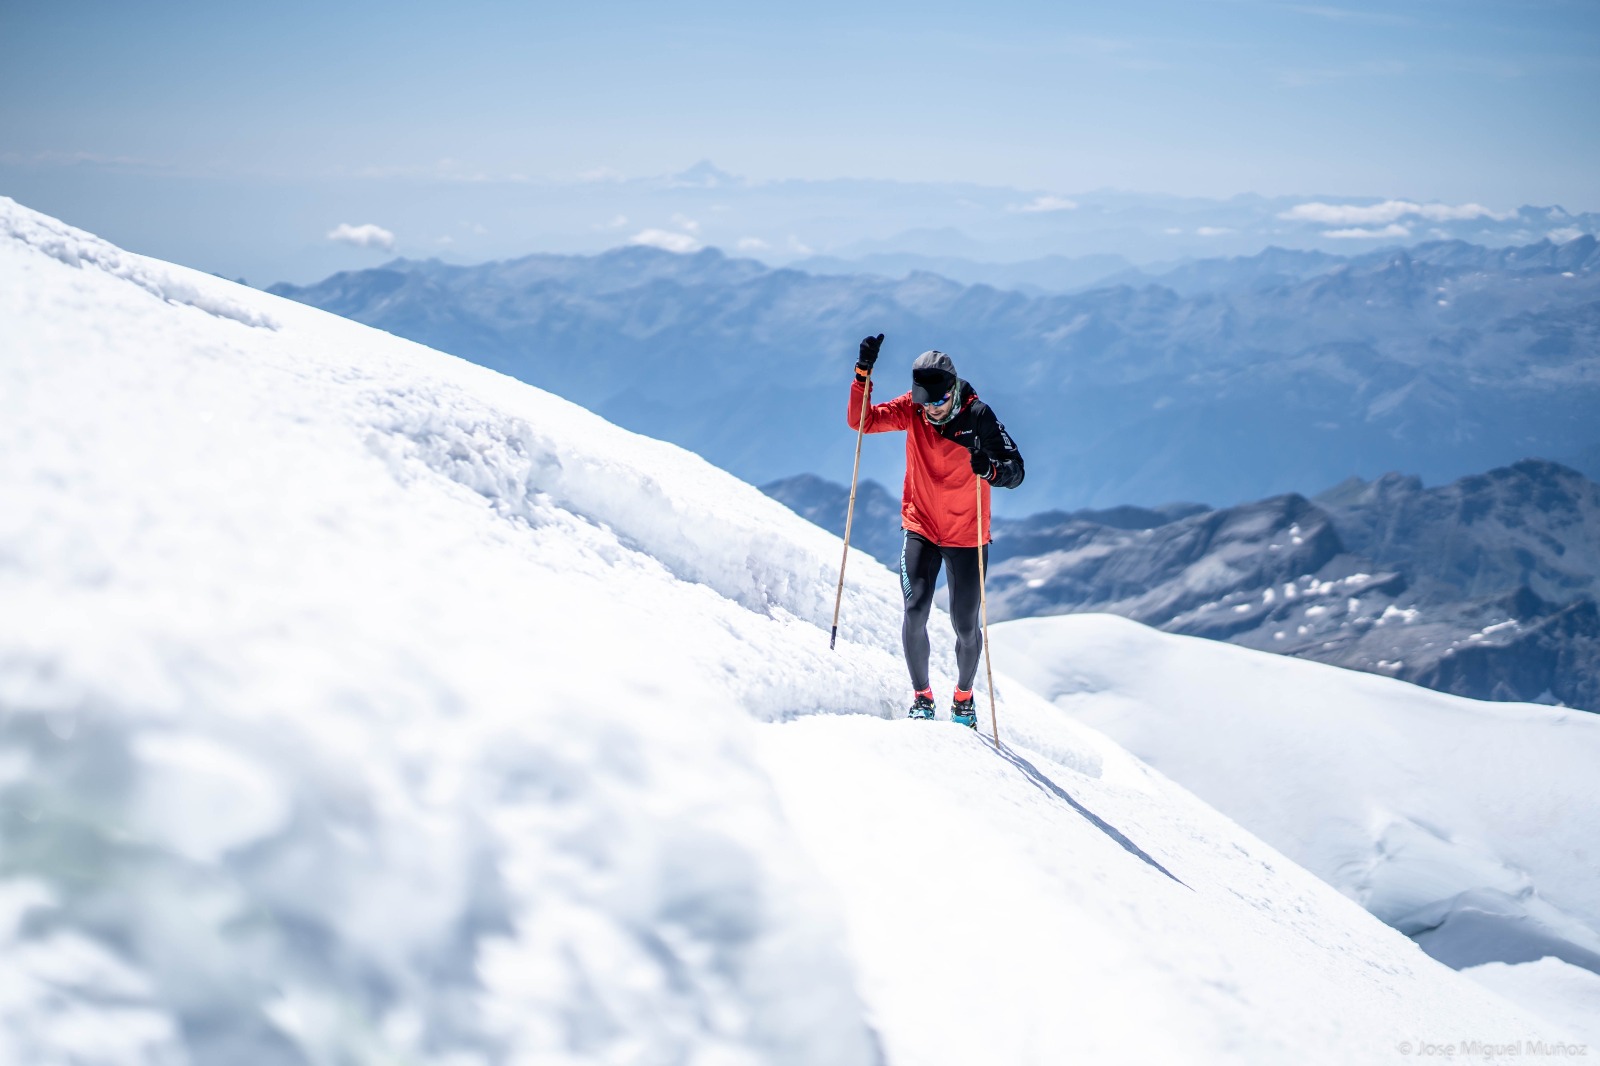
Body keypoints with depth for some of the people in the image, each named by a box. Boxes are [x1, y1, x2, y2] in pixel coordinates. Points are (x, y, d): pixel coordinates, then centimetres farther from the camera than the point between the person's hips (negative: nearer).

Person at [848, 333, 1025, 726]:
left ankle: (963, 698, 31)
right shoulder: (912, 409, -8)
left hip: (966, 536, -2)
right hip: (921, 528, 2)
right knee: (915, 614, -9)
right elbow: (861, 420, -9)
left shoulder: (978, 416, -17)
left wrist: (991, 469, -43)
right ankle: (922, 698, 11)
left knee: (966, 625, 5)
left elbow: (1016, 470, -20)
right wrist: (863, 374, -23)